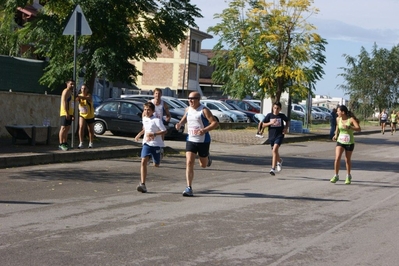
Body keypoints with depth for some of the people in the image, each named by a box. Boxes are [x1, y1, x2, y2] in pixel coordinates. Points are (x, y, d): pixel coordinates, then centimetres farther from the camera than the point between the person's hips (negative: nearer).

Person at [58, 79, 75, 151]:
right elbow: (64, 102, -18)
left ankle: (65, 143, 15)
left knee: (67, 129, 10)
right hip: (65, 113, -9)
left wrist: (73, 114, 21)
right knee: (63, 128, -12)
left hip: (69, 113, 9)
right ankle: (61, 144, -15)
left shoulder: (72, 92, 20)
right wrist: (67, 113, -25)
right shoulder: (66, 91, -9)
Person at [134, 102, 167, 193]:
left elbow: (164, 131, -18)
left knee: (156, 165, 7)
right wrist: (140, 134, 24)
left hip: (156, 144, -4)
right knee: (143, 162, -16)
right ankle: (142, 184, -21)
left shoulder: (157, 120, -13)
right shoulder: (144, 119, 8)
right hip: (146, 144, 4)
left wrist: (154, 134, -26)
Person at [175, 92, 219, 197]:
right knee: (189, 163, -12)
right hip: (190, 140, 4)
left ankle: (207, 158, 50)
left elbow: (215, 123, -17)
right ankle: (189, 188, -12)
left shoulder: (204, 110, -13)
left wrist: (204, 130, -30)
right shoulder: (188, 110, 5)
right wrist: (180, 123, 6)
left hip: (203, 141, -3)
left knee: (203, 165, 12)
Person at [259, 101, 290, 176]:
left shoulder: (282, 116, -2)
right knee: (274, 152, 19)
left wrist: (286, 128, -1)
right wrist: (270, 123, -17)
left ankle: (273, 169, -23)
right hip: (272, 136, 3)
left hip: (279, 135, -3)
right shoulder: (269, 115, -3)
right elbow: (263, 125, -2)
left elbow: (287, 121, 17)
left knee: (275, 150, -22)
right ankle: (279, 161, 54)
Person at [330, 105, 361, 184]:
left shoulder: (351, 119, -16)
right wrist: (336, 134, 8)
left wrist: (349, 127, -40)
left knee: (347, 160, 9)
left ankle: (348, 176, 30)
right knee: (337, 158, -13)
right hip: (340, 141, 3)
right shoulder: (338, 119, -2)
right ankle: (336, 176, -2)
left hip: (349, 143, -3)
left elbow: (359, 129, -28)